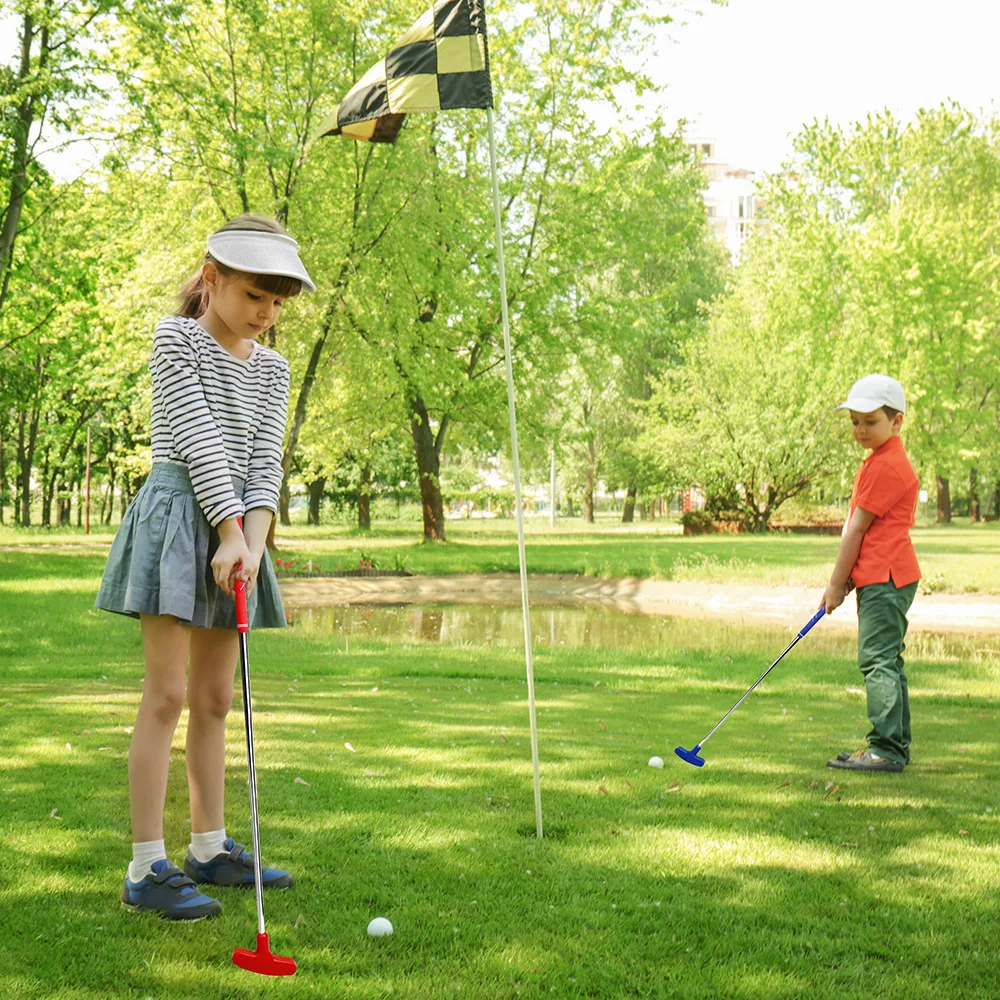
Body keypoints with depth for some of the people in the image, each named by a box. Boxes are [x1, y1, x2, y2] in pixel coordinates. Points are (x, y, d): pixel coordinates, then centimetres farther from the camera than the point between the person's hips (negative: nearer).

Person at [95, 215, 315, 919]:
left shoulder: (272, 368, 12)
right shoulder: (176, 338, -4)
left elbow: (266, 462, 3)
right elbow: (198, 440, -11)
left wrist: (251, 543, -12)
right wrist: (228, 531, -16)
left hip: (238, 526, 6)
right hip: (179, 512, -6)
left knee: (216, 698, 11)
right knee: (167, 695, -10)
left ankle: (210, 849, 19)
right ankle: (146, 868, -7)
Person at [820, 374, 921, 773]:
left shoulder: (887, 466, -15)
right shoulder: (879, 461, 18)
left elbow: (856, 527, -13)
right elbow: (859, 526, 17)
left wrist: (836, 583, -8)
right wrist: (846, 578, 10)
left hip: (885, 579, -11)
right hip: (880, 578, 11)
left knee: (878, 660, -11)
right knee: (886, 660, 14)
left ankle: (887, 748, -10)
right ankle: (895, 744, 20)